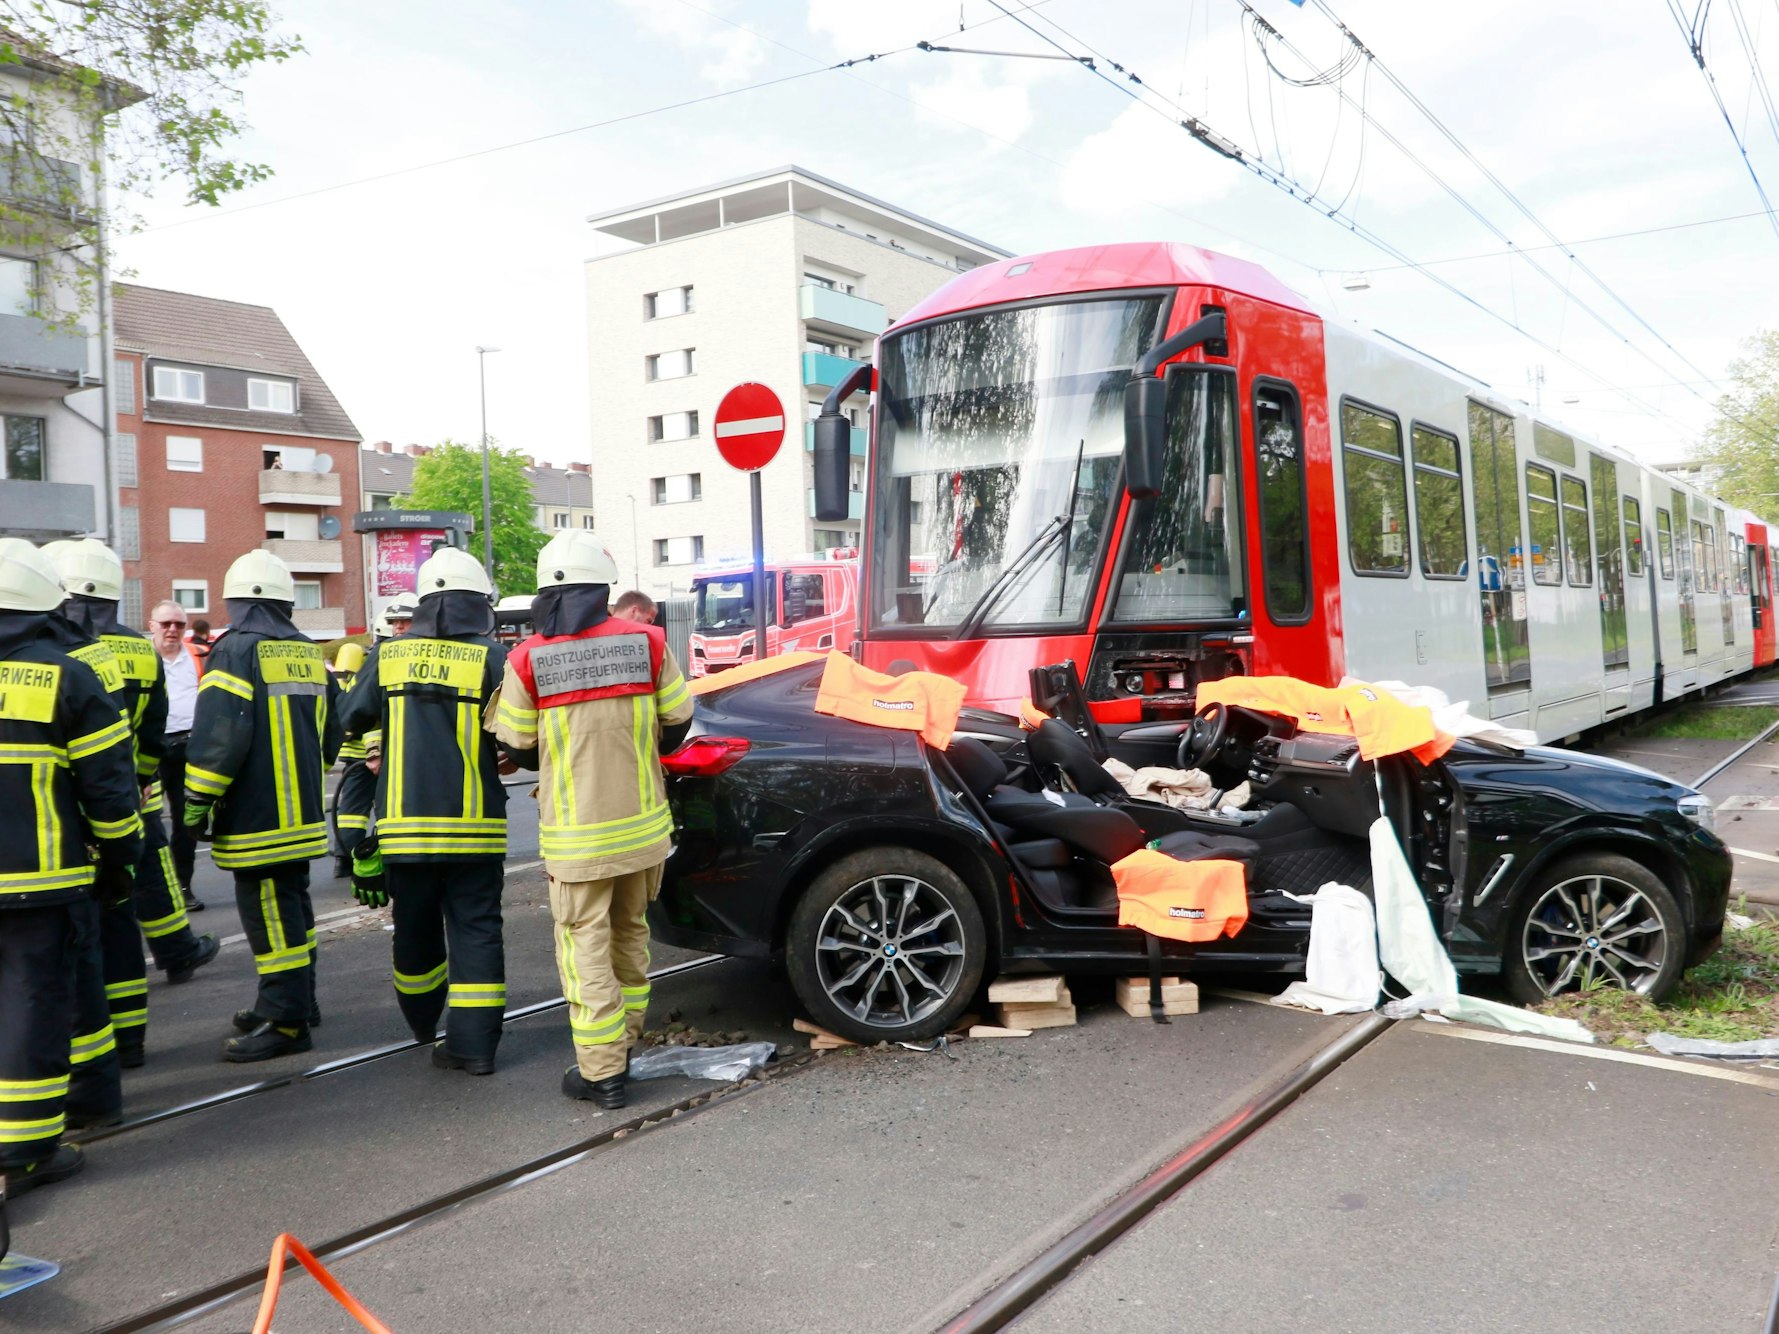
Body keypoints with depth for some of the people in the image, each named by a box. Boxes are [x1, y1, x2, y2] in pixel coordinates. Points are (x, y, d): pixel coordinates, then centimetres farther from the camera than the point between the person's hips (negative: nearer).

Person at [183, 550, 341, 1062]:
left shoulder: (236, 651, -11)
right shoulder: (310, 654, 11)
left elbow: (218, 736, -18)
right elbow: (330, 730, 17)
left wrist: (197, 799, -11)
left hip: (256, 820, -8)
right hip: (303, 815, 8)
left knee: (270, 914, -4)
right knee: (293, 906, 18)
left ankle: (285, 1023, 1)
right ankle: (295, 1001, 30)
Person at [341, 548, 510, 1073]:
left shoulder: (388, 655, 3)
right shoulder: (490, 657, -7)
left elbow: (350, 720, 10)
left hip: (405, 821, 3)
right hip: (474, 824, -3)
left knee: (415, 928, 18)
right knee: (475, 930, 3)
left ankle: (423, 1022, 37)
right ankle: (473, 1043, 0)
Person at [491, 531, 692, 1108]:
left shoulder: (528, 660, -10)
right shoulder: (647, 642, -5)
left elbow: (516, 748, 0)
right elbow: (677, 722, 5)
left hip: (576, 837, -3)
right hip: (644, 826, 3)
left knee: (586, 946, 6)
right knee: (630, 934, 19)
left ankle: (602, 1072, 8)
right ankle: (624, 1044, 31)